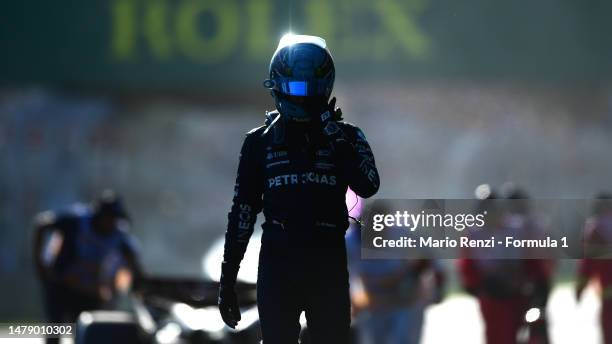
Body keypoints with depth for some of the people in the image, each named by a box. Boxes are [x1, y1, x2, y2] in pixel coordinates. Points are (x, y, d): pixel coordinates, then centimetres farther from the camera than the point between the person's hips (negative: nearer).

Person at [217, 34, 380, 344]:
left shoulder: (345, 137, 6)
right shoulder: (261, 142, 8)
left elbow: (367, 186, -14)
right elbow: (242, 211, 9)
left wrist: (332, 133, -15)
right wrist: (227, 278, 5)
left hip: (329, 263, 0)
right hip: (277, 263, 0)